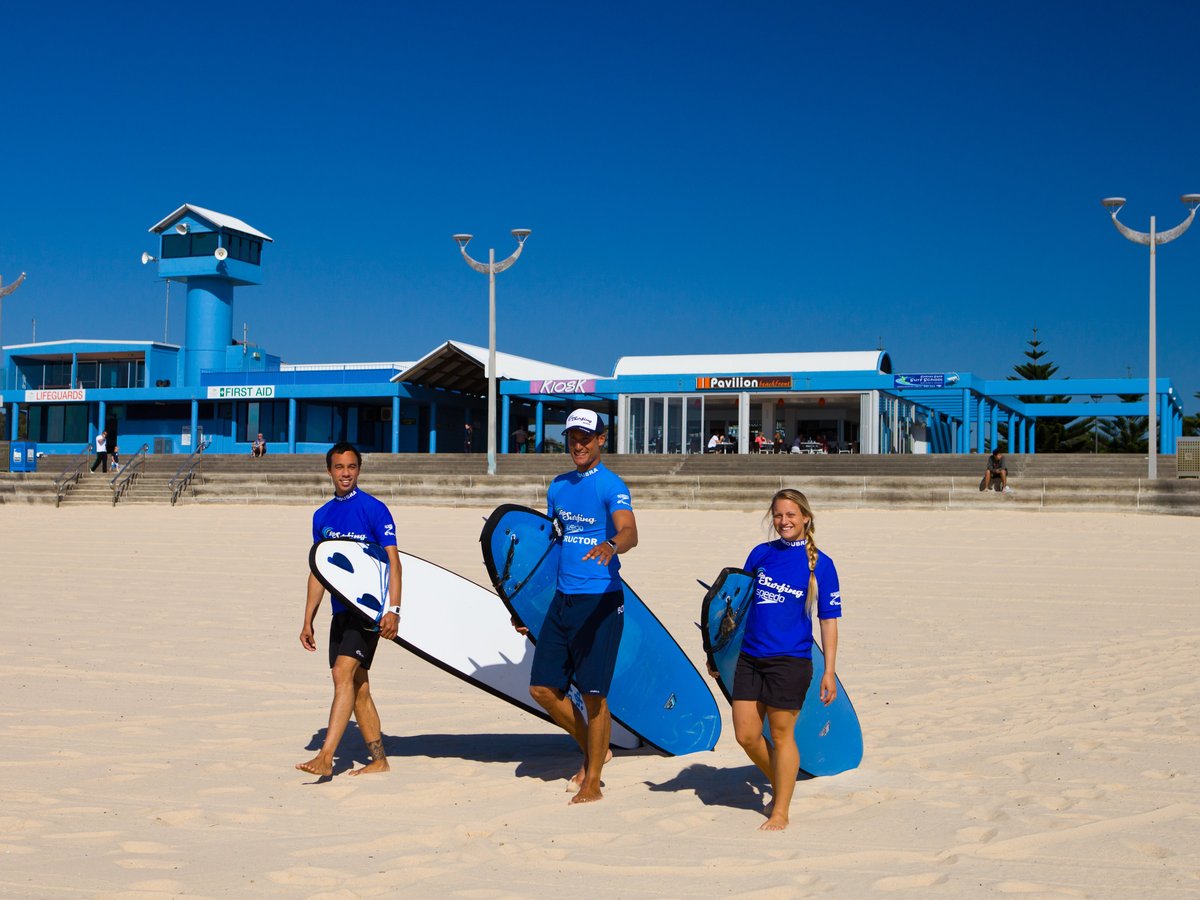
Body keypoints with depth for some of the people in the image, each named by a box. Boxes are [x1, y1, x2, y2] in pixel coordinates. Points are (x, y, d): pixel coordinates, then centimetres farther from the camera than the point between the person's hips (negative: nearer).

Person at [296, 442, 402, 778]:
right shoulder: (322, 516, 13)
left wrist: (393, 610, -20)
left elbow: (393, 561, -10)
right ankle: (378, 759, 18)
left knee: (343, 672, -18)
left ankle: (325, 757, -23)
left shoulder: (374, 509, -5)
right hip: (341, 609, 7)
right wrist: (308, 621, 15)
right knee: (357, 686, 9)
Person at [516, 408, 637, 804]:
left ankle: (592, 783, 10)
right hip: (563, 599, 7)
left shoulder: (611, 486, -8)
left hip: (601, 601, -7)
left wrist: (611, 544, -48)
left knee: (593, 693, -3)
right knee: (543, 687, 7)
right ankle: (594, 750, 28)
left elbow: (630, 533, -25)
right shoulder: (558, 487, 13)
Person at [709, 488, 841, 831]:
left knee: (781, 735, 3)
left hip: (790, 661, -4)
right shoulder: (760, 554, 9)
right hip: (749, 657, 5)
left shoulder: (820, 564, -3)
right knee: (746, 736, 6)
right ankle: (779, 784, 32)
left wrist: (830, 671, -6)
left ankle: (780, 812, 16)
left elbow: (828, 620, -2)